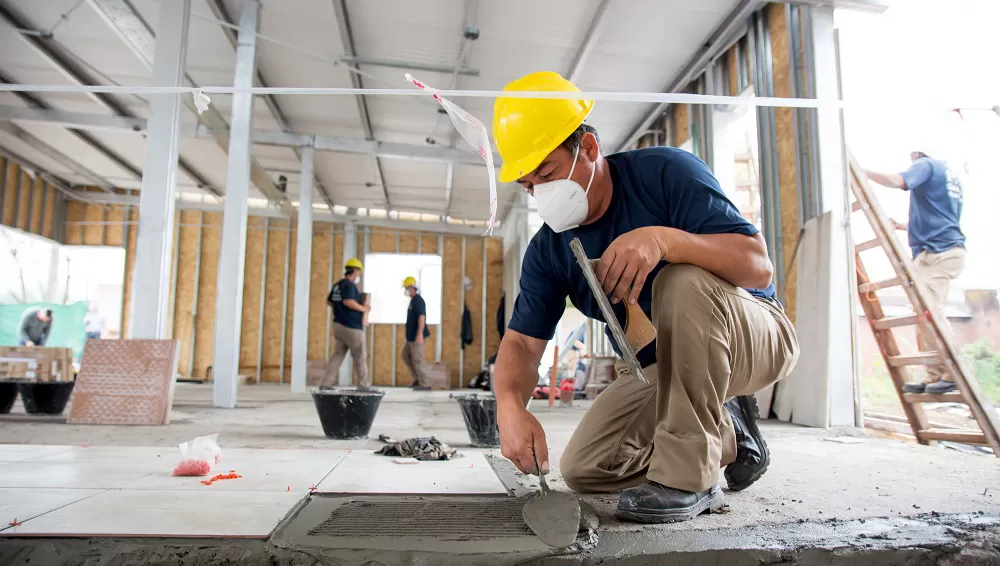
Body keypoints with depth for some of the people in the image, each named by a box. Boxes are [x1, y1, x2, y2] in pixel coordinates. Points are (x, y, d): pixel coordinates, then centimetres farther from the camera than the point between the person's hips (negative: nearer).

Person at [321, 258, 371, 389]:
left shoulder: (337, 285, 14)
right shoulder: (349, 285, -15)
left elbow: (329, 301, 26)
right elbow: (348, 301, -31)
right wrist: (363, 309, -18)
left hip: (339, 325, 9)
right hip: (352, 327, -9)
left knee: (338, 355, 8)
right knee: (359, 357, 3)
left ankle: (326, 383, 0)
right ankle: (364, 385, 12)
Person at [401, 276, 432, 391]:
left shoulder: (418, 300, -14)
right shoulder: (413, 300, 17)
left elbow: (422, 317, -23)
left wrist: (420, 334, -30)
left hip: (417, 336, -10)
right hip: (411, 336, 10)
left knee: (417, 359, -8)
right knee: (406, 355, 16)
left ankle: (425, 384, -3)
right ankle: (418, 378, 19)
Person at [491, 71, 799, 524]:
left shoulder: (665, 173, -21)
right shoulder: (548, 250, -6)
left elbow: (758, 266, -28)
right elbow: (523, 340, -11)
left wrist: (662, 239, -46)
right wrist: (510, 405, -32)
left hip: (756, 339, -5)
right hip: (660, 367, 6)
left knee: (683, 281, -37)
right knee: (582, 469, -5)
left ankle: (688, 476, -25)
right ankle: (726, 436, 10)